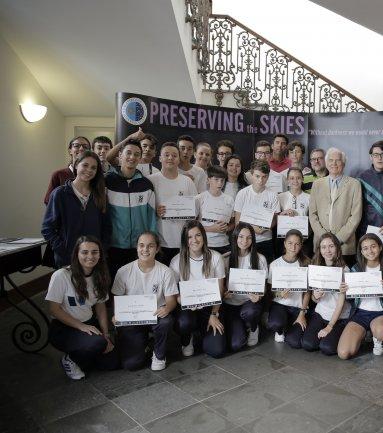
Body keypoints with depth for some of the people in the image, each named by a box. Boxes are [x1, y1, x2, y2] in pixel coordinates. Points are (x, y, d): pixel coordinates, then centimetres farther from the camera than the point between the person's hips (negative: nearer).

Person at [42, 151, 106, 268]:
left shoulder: (99, 196, 6)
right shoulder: (60, 193, -4)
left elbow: (103, 228, 9)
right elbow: (47, 228, -4)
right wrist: (62, 250, -12)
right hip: (67, 259, -3)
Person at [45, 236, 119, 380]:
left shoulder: (99, 276, -1)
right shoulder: (61, 276, -20)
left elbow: (101, 306, 5)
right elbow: (54, 309, -16)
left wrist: (106, 334, -5)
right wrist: (82, 326, -22)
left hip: (89, 324, 6)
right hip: (63, 329, -6)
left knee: (112, 363, -4)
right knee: (98, 343, -32)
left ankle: (80, 354, 23)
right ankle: (70, 359, 0)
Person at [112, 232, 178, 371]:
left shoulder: (165, 272, -7)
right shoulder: (124, 272, -5)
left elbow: (171, 299, -5)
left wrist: (167, 308, -29)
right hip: (130, 319, 0)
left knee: (166, 321, -35)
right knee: (130, 364, -14)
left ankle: (159, 354, -2)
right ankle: (142, 343, 23)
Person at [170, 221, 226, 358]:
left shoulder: (215, 257, -5)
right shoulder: (177, 261, -7)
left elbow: (219, 290, -1)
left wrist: (214, 315, -8)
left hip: (209, 307, 1)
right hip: (187, 307, -1)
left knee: (217, 350, -13)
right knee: (184, 323, -36)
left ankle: (201, 331, 24)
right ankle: (187, 341, 4)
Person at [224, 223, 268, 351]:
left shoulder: (260, 259, 1)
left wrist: (258, 296, -20)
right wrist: (225, 293, -18)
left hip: (251, 301, 0)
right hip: (231, 303, 0)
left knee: (248, 312, -38)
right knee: (235, 345, -17)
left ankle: (253, 329, 2)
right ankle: (241, 328, 22)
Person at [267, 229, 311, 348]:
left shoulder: (305, 264, 0)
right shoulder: (275, 264, -3)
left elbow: (307, 292, 1)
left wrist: (302, 314, -8)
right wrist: (279, 294, -22)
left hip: (298, 307, 1)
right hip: (279, 303, 0)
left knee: (295, 342, -20)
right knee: (275, 324, -34)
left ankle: (290, 327, 17)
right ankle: (280, 330, 6)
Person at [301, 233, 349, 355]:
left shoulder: (344, 269, -12)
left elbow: (341, 301, -12)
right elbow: (314, 300, 5)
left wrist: (329, 327, -15)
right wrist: (315, 296, -20)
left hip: (339, 316, -3)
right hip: (320, 313, 3)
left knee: (327, 348, -20)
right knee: (307, 344, -15)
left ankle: (335, 335, 11)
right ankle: (322, 335, 15)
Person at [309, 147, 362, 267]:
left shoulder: (354, 184, 4)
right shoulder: (317, 184, 11)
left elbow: (356, 215, -2)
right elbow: (312, 214, 7)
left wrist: (339, 238, -9)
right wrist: (323, 236, -5)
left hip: (345, 245, -2)